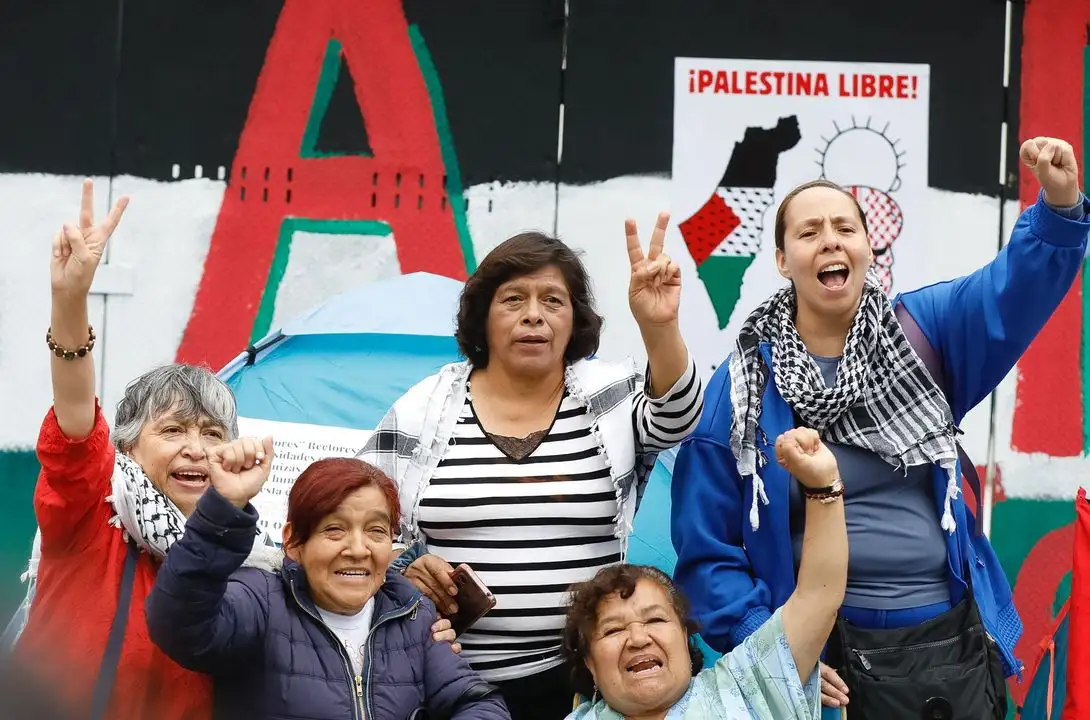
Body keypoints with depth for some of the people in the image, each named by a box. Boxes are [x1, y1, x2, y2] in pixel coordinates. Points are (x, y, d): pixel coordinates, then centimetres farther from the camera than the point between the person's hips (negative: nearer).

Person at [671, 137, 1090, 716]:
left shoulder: (920, 331, 5)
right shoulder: (742, 388, -3)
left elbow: (1018, 286, -12)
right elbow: (706, 548, -3)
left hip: (952, 643, 3)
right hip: (823, 659, -2)